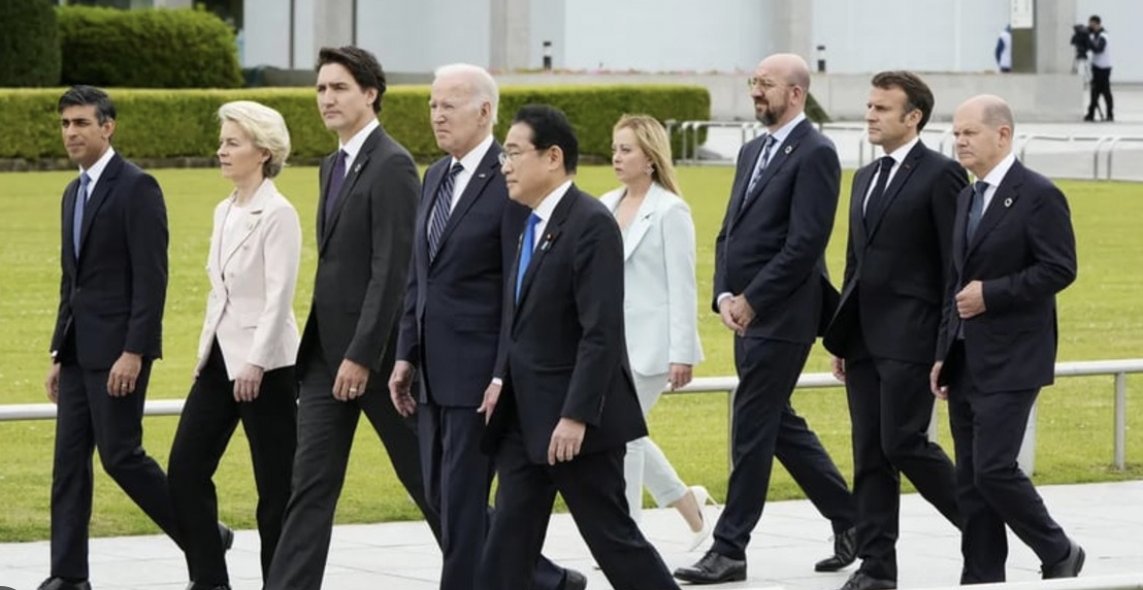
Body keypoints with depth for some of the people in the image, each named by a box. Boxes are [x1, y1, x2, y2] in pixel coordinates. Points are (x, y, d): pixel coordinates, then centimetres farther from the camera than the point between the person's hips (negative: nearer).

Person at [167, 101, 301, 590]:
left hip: (265, 364, -9)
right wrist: (206, 351, 16)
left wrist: (255, 363, -22)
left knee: (276, 485, 0)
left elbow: (279, 296, -17)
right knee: (185, 471, 4)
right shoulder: (225, 212, 13)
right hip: (221, 358, 9)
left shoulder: (278, 214, -12)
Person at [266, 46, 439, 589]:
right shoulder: (334, 166, 14)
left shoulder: (392, 166, -14)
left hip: (375, 349, -8)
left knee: (424, 474, 5)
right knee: (311, 481, 1)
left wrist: (362, 356, -22)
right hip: (326, 348, 8)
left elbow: (393, 270, -20)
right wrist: (329, 350, 17)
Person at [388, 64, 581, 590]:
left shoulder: (511, 181, -12)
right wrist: (407, 355, 13)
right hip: (434, 372, 9)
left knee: (462, 502, -4)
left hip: (480, 373, -9)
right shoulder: (436, 177, 14)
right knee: (441, 500, 12)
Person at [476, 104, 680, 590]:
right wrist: (504, 379, 6)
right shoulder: (531, 225, 13)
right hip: (524, 417, 9)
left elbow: (602, 332, -21)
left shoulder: (591, 225, -15)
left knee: (612, 536, 0)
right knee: (508, 544, 6)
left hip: (576, 421, -9)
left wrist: (576, 416, -24)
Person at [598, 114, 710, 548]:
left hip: (649, 341, -7)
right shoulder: (607, 206, 9)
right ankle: (686, 501, 28)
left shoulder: (670, 211, -9)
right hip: (611, 338, 7)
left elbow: (682, 286, -11)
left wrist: (682, 354, -15)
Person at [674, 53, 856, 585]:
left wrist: (751, 300, -17)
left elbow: (805, 244, -18)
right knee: (778, 425, 13)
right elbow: (729, 233, 16)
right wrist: (725, 295, 0)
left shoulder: (814, 154, -11)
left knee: (752, 430, -5)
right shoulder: (753, 151, 16)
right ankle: (849, 520, 25)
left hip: (781, 318, -9)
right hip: (749, 315, 9)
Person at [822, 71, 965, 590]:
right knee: (870, 455, 6)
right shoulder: (866, 178, 17)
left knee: (903, 443, -10)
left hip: (911, 337, -8)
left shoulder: (941, 175, -8)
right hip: (864, 338, 8)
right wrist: (839, 336, 17)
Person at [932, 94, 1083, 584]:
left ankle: (1058, 554, 7)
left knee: (993, 469, -13)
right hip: (966, 359, 8)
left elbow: (1060, 269, -16)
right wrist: (944, 355, 15)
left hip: (1010, 360, -8)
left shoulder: (1038, 195, -9)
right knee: (971, 479, 6)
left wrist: (990, 294, -17)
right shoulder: (967, 198, 16)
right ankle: (982, 580, 10)